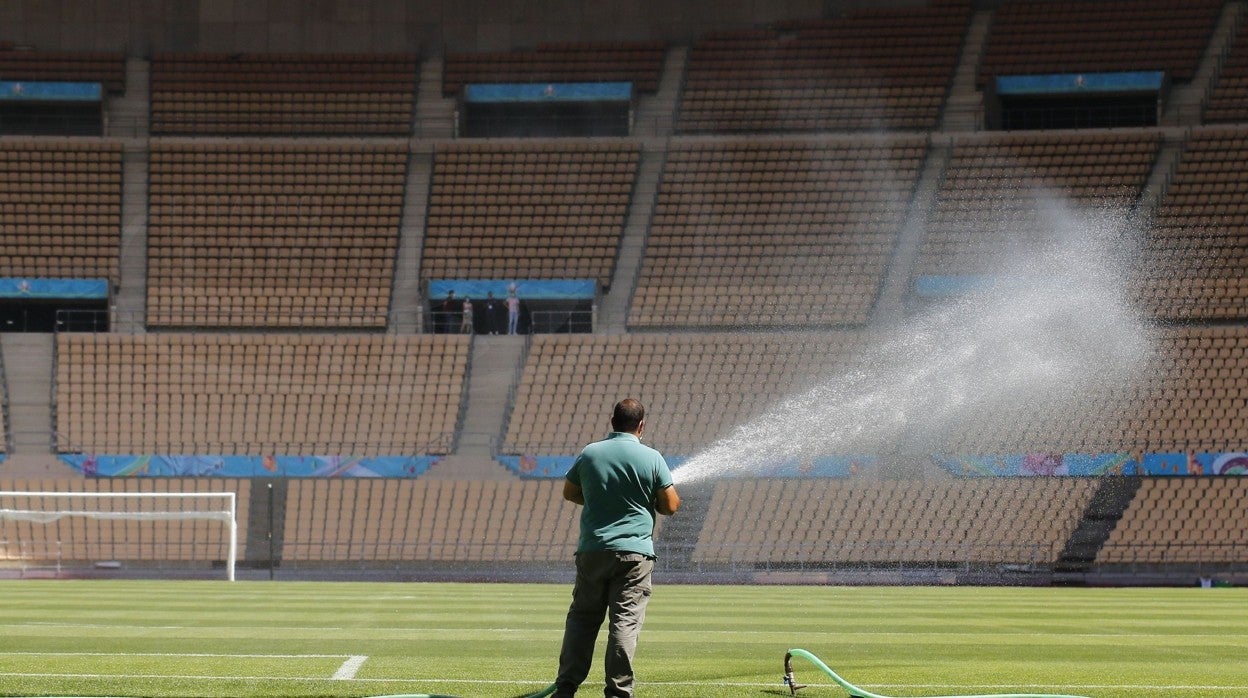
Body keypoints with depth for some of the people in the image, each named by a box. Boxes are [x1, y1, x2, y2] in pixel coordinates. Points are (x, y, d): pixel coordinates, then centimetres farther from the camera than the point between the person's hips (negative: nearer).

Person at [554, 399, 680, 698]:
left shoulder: (590, 453, 3)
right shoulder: (652, 458, -4)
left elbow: (569, 492, 16)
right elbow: (671, 506, -1)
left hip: (592, 550, 2)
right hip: (635, 550, -2)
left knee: (582, 617, 11)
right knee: (625, 622, -2)